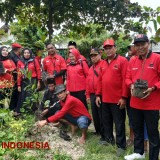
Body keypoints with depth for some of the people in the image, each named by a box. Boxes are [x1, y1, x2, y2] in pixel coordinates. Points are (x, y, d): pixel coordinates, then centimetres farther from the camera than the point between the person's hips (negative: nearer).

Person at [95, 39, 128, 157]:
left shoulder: (122, 61, -8)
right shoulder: (103, 63, 13)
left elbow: (125, 80, -14)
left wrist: (124, 97, -17)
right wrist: (98, 94, 10)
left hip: (117, 99, -7)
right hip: (105, 99, 7)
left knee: (119, 123, 2)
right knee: (106, 121, 18)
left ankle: (121, 145, 13)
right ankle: (108, 139, 36)